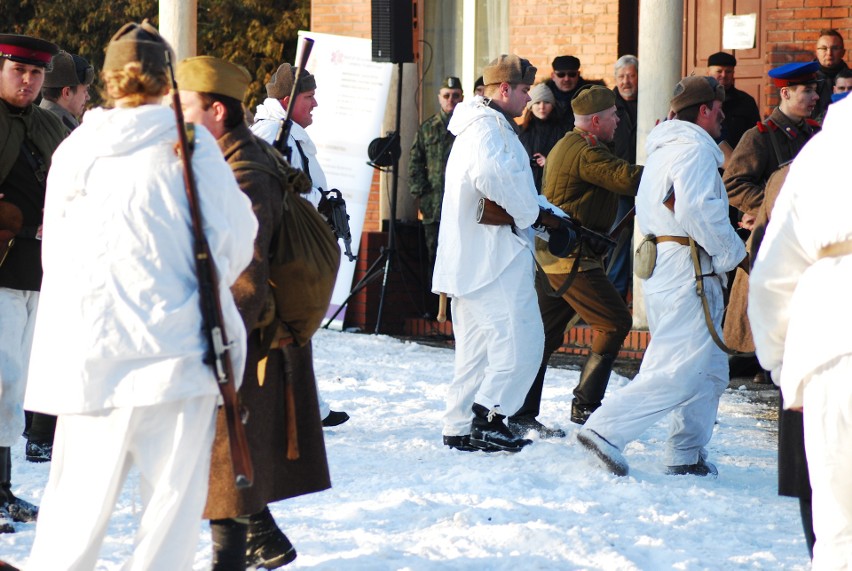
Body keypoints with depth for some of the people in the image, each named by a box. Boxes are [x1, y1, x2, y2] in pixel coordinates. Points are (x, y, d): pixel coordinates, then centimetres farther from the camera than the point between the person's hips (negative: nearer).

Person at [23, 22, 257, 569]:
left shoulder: (73, 150, 9)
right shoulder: (187, 143, -3)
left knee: (78, 502, 10)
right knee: (174, 496, 3)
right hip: (174, 344, -4)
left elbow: (55, 254, 14)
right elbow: (234, 235, -1)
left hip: (84, 353, 4)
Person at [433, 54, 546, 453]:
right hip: (494, 256, -11)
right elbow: (491, 175, -34)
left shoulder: (482, 126, 22)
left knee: (477, 346, 13)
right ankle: (488, 417, -11)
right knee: (520, 338, -10)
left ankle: (459, 427, 13)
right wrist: (529, 212, -20)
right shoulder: (488, 128, -13)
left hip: (469, 260, 11)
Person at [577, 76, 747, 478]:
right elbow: (699, 212, -24)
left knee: (709, 369, 15)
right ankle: (605, 430, -17)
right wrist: (734, 254, -12)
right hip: (687, 271, -11)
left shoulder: (663, 148, 21)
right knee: (678, 371, -12)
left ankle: (687, 455, 15)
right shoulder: (694, 149, -11)